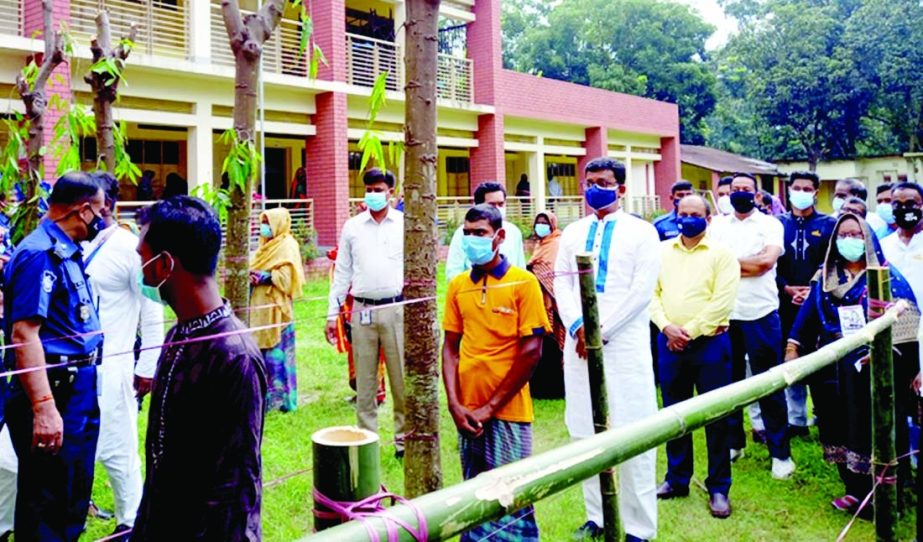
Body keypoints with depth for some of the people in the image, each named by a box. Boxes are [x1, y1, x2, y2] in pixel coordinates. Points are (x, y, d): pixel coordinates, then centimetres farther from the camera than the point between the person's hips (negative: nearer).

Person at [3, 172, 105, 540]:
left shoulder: (67, 251, 12)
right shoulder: (40, 253, -17)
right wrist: (43, 406, -30)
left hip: (78, 390, 10)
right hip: (54, 393, -9)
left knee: (73, 499, 20)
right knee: (45, 503, 2)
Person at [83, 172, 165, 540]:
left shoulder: (130, 248, -9)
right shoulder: (78, 245, 8)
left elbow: (152, 314, -8)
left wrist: (147, 368, -8)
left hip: (108, 368, -6)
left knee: (117, 451, 3)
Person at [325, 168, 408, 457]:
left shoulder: (405, 224, 3)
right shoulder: (352, 226, 8)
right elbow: (342, 271, 10)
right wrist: (332, 313, 7)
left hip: (396, 309, -2)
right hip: (362, 310, 2)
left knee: (402, 377, 1)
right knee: (364, 379, 8)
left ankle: (404, 436, 14)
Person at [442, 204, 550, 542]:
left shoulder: (523, 283, -6)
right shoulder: (458, 286, 6)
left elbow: (532, 352, -9)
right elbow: (451, 348, 8)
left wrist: (491, 407, -10)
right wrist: (455, 404, -4)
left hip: (508, 412, -4)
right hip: (468, 412, 4)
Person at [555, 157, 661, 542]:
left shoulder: (642, 232, 2)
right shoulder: (572, 233, 15)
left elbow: (642, 290, -6)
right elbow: (562, 283, 9)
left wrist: (601, 330, -11)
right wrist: (577, 326, -8)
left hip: (624, 344, -4)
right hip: (579, 342, 4)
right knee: (586, 432, 8)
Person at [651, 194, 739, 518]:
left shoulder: (721, 254, -3)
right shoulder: (662, 251, 9)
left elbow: (722, 302, -12)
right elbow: (652, 294, 4)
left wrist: (689, 331, -15)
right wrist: (667, 327, -11)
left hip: (709, 343, -3)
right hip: (669, 343, 4)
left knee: (715, 417, 4)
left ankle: (718, 488, 16)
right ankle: (677, 479, 27)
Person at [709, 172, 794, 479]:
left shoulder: (770, 224, 3)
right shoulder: (718, 225, 10)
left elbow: (768, 260, -14)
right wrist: (750, 265, -11)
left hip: (761, 314, -3)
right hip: (725, 314, 3)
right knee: (729, 381, 12)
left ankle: (780, 452, 13)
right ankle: (733, 442, 27)